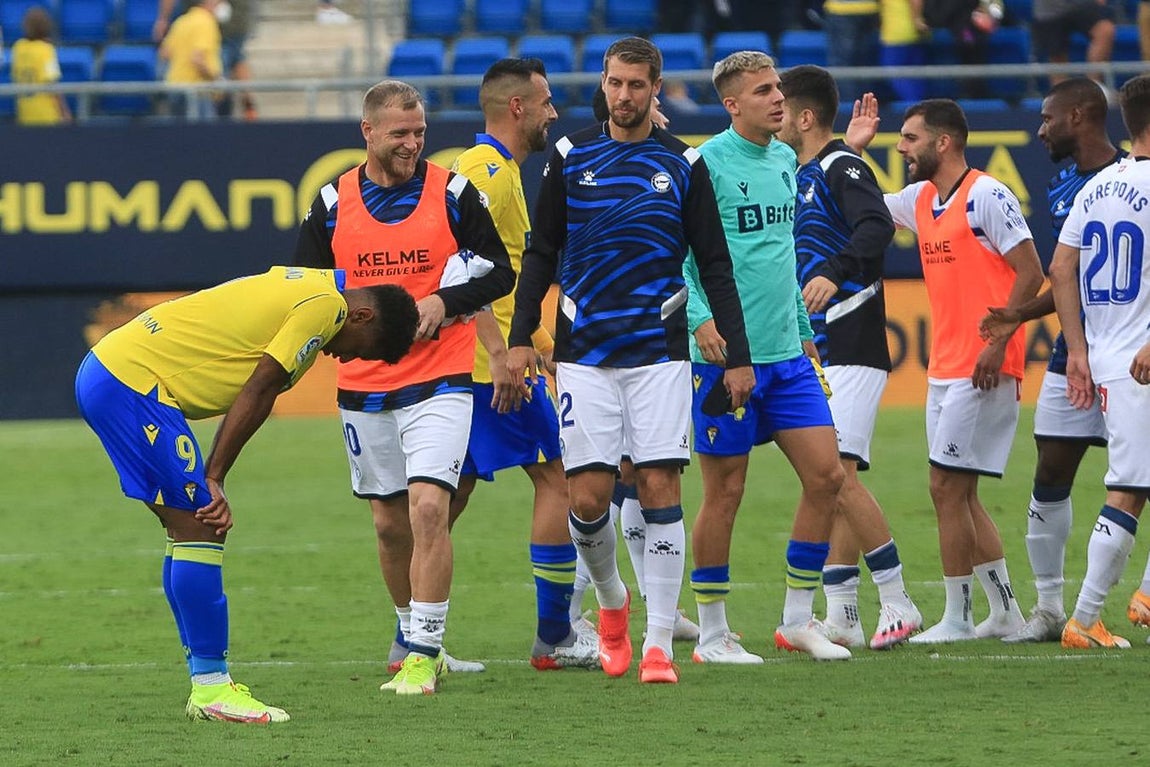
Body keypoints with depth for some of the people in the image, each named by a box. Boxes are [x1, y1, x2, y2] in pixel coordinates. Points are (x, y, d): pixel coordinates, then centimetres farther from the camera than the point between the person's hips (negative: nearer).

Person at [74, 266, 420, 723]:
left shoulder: (307, 287, 19)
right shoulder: (325, 304, -11)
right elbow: (258, 391, -13)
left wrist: (210, 479, 7)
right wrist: (214, 478, -8)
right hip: (131, 380, -10)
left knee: (194, 528, 11)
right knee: (198, 528, -9)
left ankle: (207, 685, 13)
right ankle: (211, 687, -6)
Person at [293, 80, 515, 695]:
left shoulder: (453, 192, -1)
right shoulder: (332, 203, 4)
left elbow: (500, 271, 3)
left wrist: (444, 302, -13)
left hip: (438, 381, -3)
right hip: (362, 386, 3)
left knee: (427, 508, -16)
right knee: (390, 523, 10)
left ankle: (423, 654, -14)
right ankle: (413, 637, 27)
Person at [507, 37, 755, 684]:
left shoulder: (682, 164, 4)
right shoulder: (572, 157, 6)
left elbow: (716, 265, 7)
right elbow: (541, 254, 10)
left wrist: (738, 356, 2)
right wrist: (520, 337, 2)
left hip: (659, 352, -1)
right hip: (585, 355, 1)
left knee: (660, 486, -8)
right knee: (589, 497, -6)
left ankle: (659, 644, -5)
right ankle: (612, 600, 24)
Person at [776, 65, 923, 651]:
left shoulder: (842, 168, -10)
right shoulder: (802, 178, 18)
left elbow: (878, 226, -27)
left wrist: (835, 273, -40)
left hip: (851, 350, -9)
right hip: (817, 354, 9)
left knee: (838, 474, -15)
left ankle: (897, 605, -9)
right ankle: (841, 618, 8)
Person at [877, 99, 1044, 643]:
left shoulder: (987, 197, -12)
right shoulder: (919, 199, 13)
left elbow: (1030, 272, -14)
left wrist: (998, 342, -19)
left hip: (983, 369, -9)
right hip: (944, 369, 9)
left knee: (947, 489, -7)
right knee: (958, 496, 10)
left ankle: (957, 620, -1)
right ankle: (1005, 613, 17)